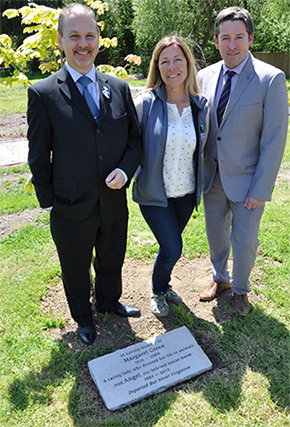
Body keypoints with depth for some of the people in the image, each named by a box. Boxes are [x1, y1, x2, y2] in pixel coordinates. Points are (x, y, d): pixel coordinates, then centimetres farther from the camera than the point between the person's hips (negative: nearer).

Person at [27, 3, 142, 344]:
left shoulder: (119, 88, 1)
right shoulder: (43, 93, -10)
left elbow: (135, 138, 6)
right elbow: (38, 157, -6)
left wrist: (125, 169, -12)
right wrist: (48, 201, -5)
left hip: (114, 203, 3)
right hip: (72, 208, -3)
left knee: (112, 263, 24)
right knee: (76, 271, 19)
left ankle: (109, 301, 54)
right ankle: (83, 317, 47)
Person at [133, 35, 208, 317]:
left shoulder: (200, 105, -1)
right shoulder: (146, 103, -13)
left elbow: (202, 149, 10)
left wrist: (200, 186, 10)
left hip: (187, 192, 4)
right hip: (154, 193, -4)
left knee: (170, 246, 17)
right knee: (172, 249, -3)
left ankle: (163, 285, 46)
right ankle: (158, 292, 28)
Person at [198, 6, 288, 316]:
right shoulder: (205, 76, 2)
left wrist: (261, 189, -15)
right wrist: (197, 173, 5)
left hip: (247, 180, -4)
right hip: (212, 177, 4)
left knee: (244, 242, 7)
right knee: (216, 236, 18)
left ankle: (240, 289, 36)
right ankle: (220, 278, 45)